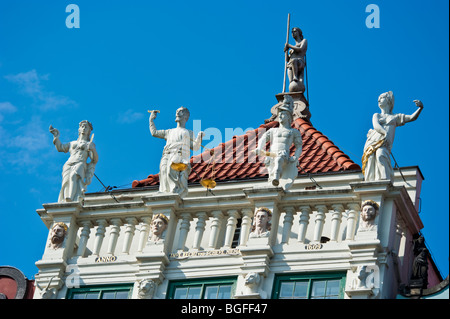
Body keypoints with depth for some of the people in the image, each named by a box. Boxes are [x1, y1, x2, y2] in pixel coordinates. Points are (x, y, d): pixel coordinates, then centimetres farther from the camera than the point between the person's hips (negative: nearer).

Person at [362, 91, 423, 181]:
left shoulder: (396, 117, 26)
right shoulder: (376, 115, 28)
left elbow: (412, 117, 15)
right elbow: (376, 125, 7)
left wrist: (420, 108, -4)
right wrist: (385, 132, -15)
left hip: (384, 144, -3)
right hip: (372, 142, 3)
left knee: (380, 155, -35)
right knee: (371, 160, -24)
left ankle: (384, 181, -49)